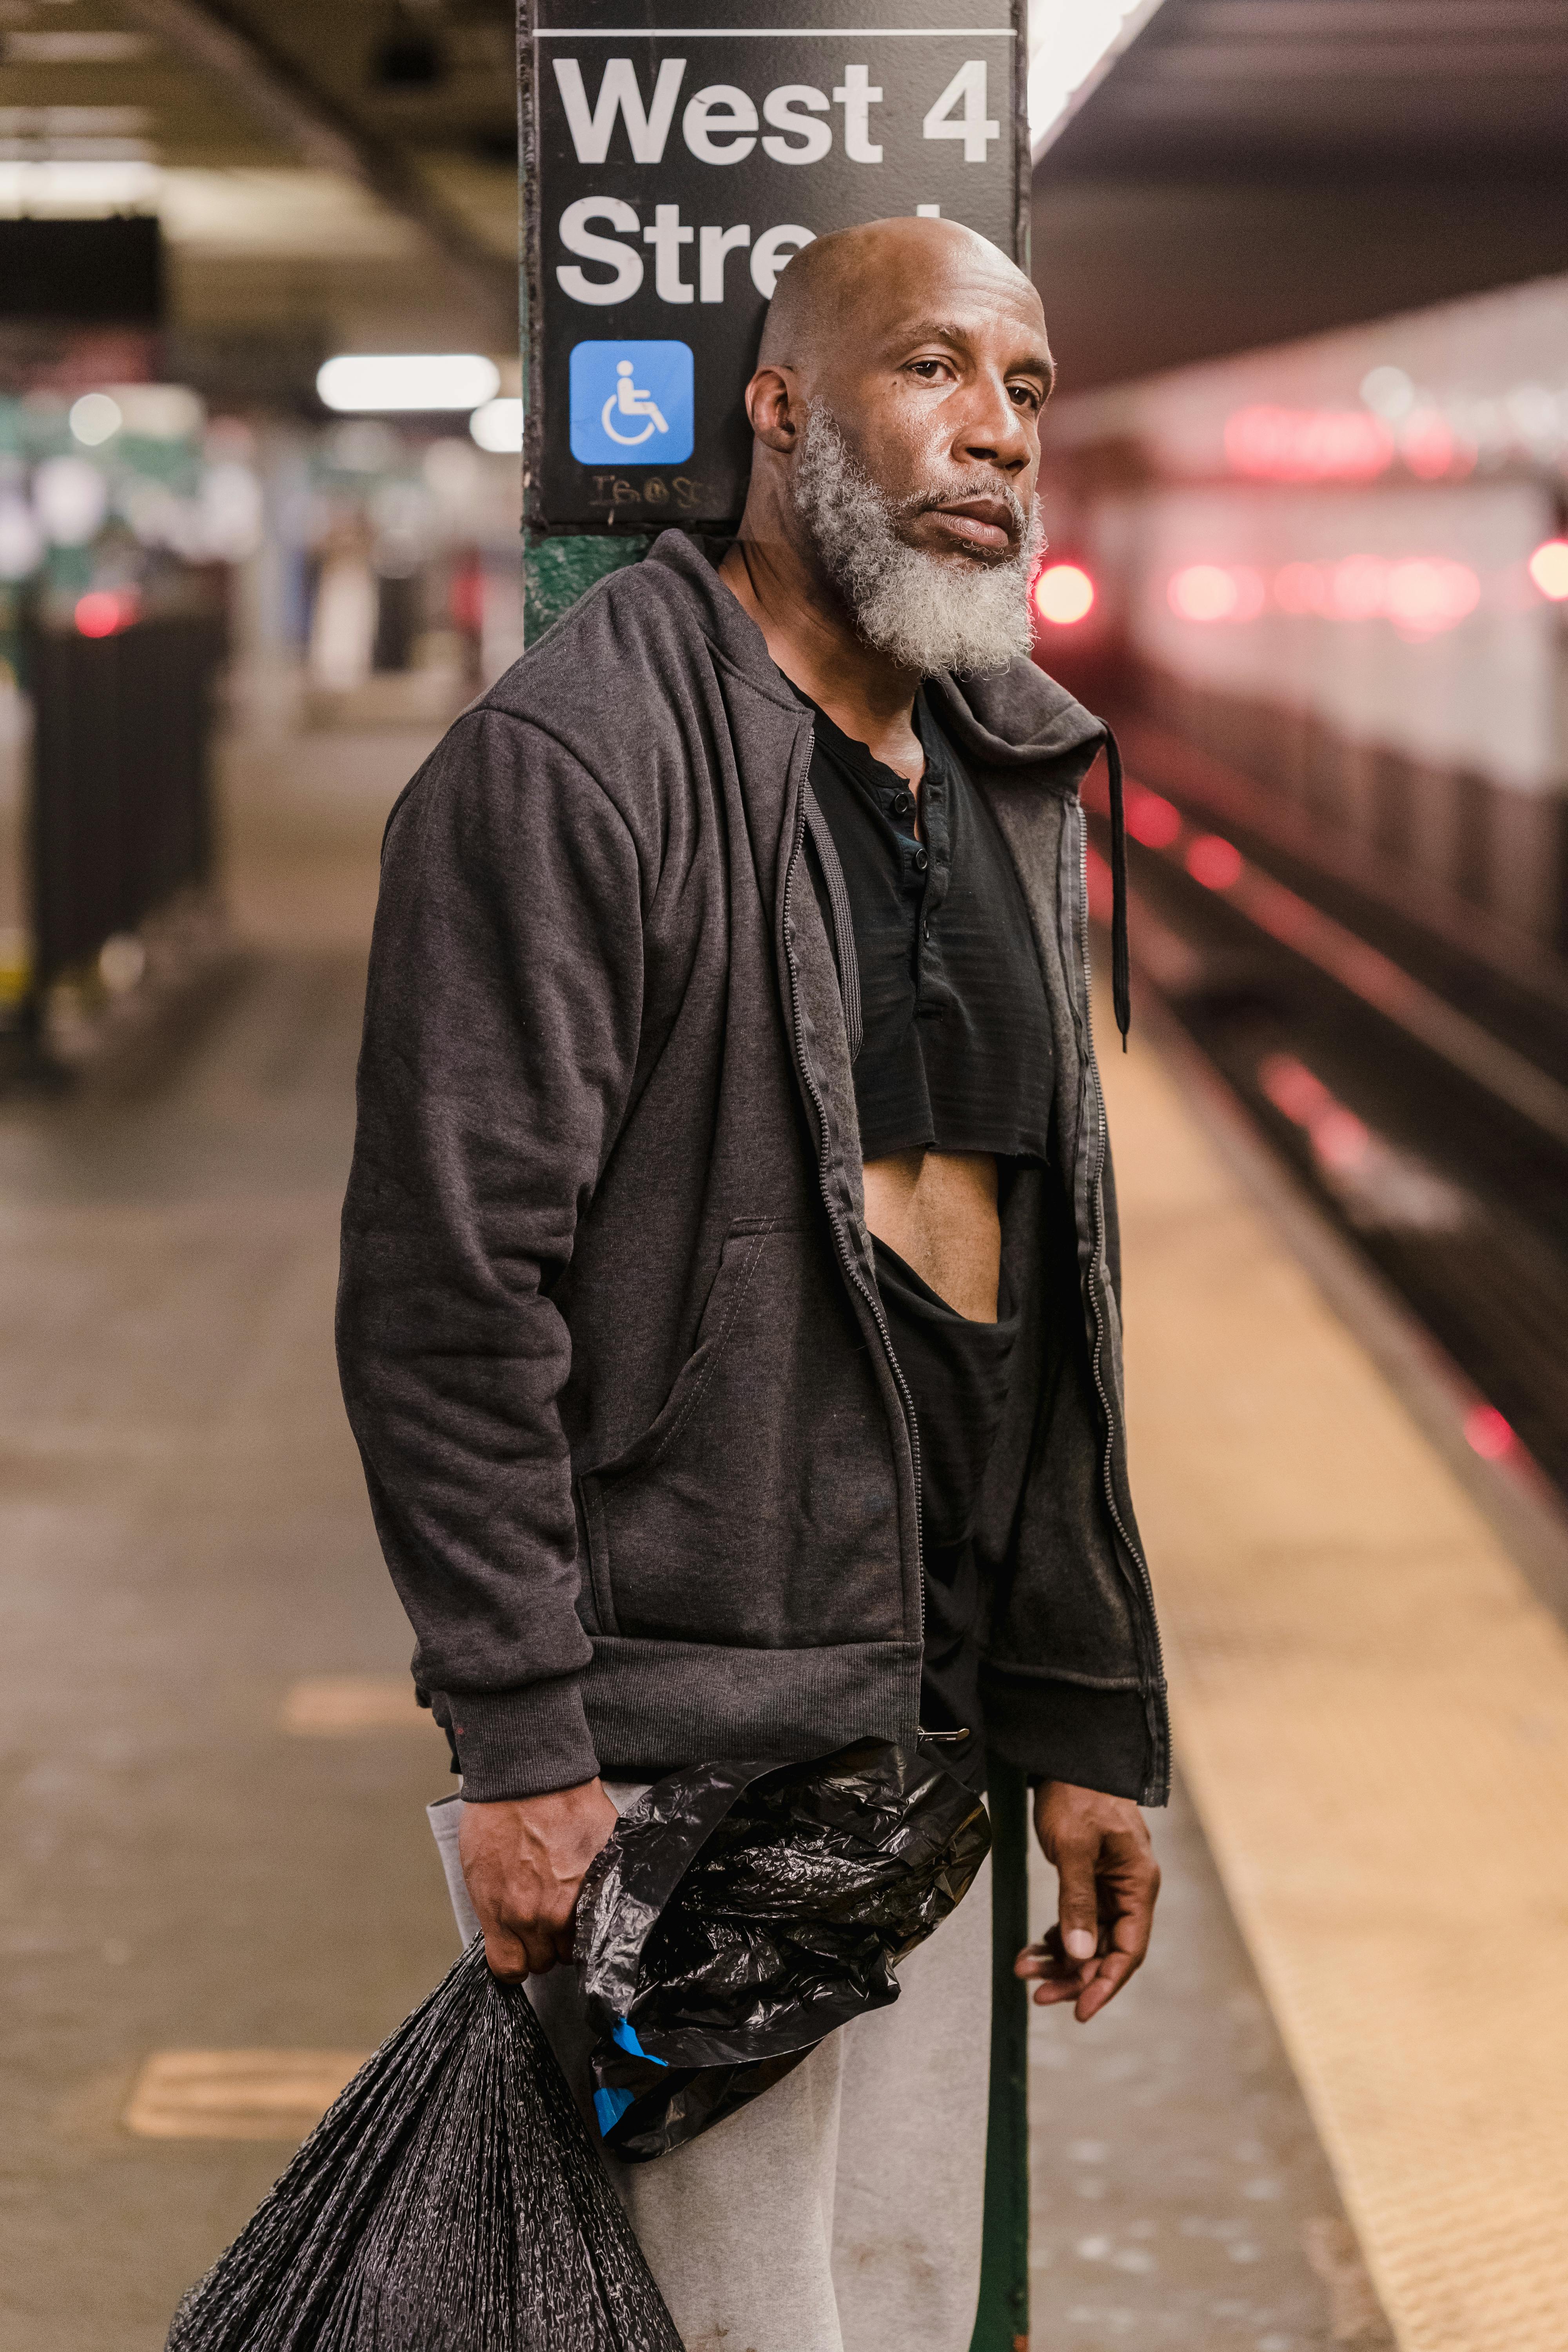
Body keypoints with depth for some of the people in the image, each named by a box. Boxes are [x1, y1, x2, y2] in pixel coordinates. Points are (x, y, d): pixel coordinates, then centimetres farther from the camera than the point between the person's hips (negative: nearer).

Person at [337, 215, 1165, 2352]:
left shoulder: (1014, 786, 14)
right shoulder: (565, 764, -11)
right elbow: (447, 1286, -16)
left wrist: (1087, 1729, 15)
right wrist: (523, 1747, -18)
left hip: (926, 1737, 8)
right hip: (668, 1741, -8)